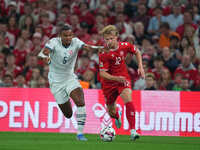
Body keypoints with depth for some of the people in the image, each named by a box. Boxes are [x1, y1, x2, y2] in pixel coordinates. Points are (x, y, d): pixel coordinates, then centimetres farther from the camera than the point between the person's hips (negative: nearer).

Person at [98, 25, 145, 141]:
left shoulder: (124, 46, -12)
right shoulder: (104, 54, -21)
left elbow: (137, 52, 10)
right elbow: (102, 73, -22)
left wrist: (140, 67, 0)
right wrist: (116, 78, -37)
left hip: (123, 78, 1)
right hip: (109, 81, -1)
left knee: (128, 99, -27)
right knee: (111, 112, 12)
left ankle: (133, 131, -29)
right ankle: (117, 116, 54)